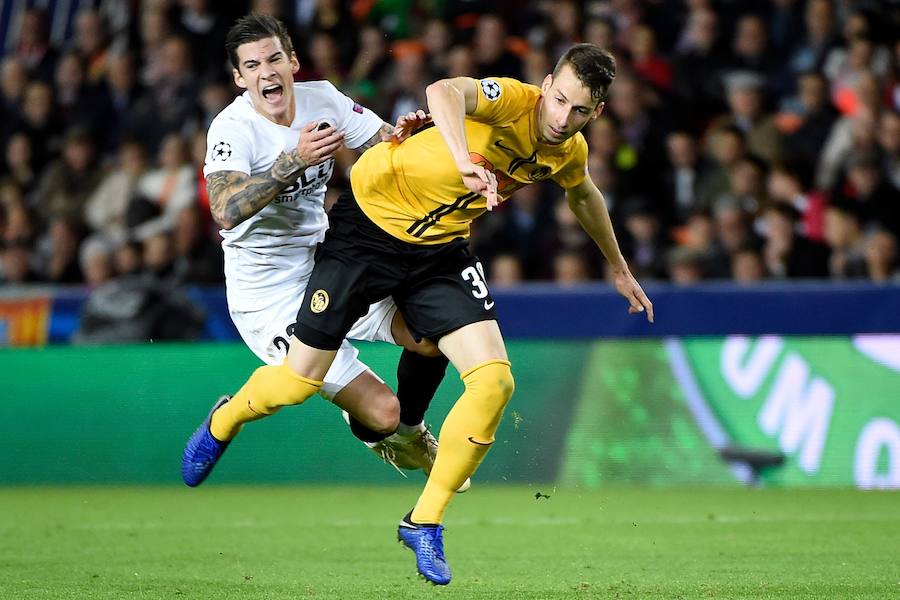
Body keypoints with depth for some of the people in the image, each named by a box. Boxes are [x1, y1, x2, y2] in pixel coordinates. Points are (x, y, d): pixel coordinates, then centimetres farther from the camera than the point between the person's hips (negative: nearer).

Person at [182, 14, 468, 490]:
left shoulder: (322, 99, -2)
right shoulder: (232, 128, -19)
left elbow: (384, 144, 4)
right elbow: (226, 212, -34)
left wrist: (400, 136, -20)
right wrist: (295, 160, -41)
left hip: (325, 269, 7)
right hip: (269, 301, -7)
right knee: (381, 413, -14)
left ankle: (409, 433, 25)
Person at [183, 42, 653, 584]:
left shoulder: (571, 152, -3)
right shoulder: (513, 101, -26)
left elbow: (584, 195, 23)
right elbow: (444, 91, -49)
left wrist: (618, 268, 34)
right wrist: (466, 163, -66)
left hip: (441, 250, 5)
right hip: (371, 223, -5)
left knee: (495, 381, -14)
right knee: (298, 382, 0)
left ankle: (425, 521, 3)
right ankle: (224, 423, 37)